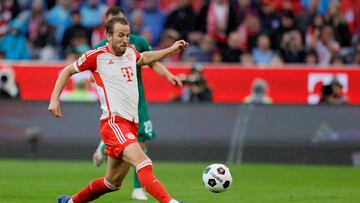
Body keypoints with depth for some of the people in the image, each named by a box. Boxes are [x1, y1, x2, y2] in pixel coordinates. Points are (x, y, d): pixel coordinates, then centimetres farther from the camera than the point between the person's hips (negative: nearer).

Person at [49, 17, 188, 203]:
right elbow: (68, 71, 9)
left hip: (131, 123, 8)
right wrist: (55, 98, 2)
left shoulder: (130, 52, 15)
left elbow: (144, 58, 40)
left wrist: (171, 50, 34)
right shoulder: (97, 56, -4)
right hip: (113, 122, -8)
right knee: (143, 163, -29)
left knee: (112, 182, 15)